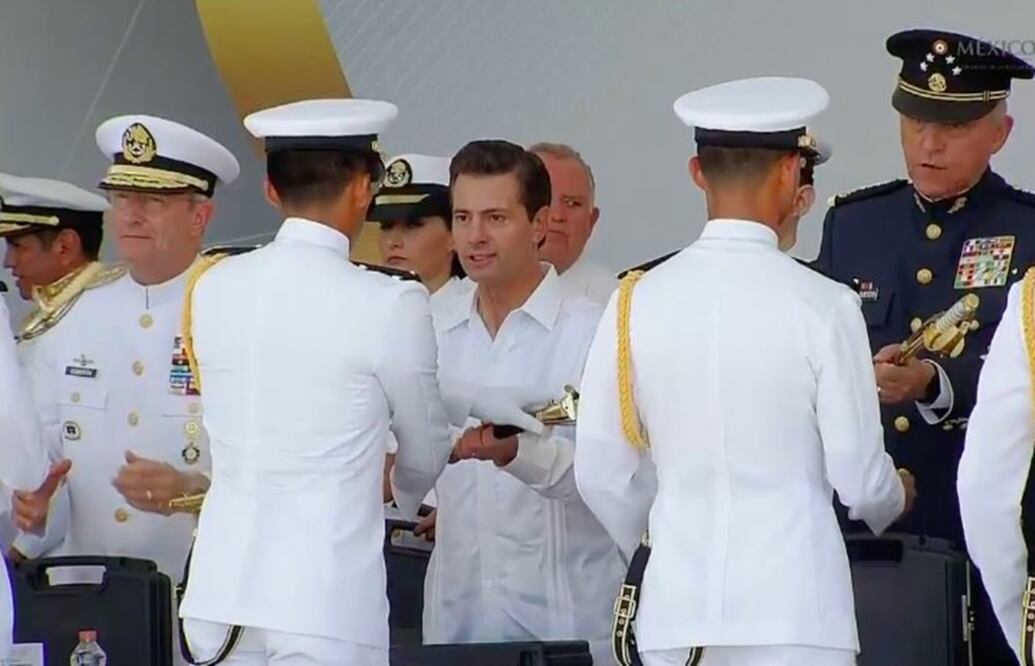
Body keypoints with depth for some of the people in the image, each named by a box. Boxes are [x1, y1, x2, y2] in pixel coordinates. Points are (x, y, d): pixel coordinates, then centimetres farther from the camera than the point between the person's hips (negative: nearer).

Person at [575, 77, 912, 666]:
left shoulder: (637, 301, 1)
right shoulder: (823, 307, -8)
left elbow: (603, 474, 5)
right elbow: (859, 479, -3)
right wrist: (896, 498, 21)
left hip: (674, 603, 3)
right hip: (792, 607, -3)